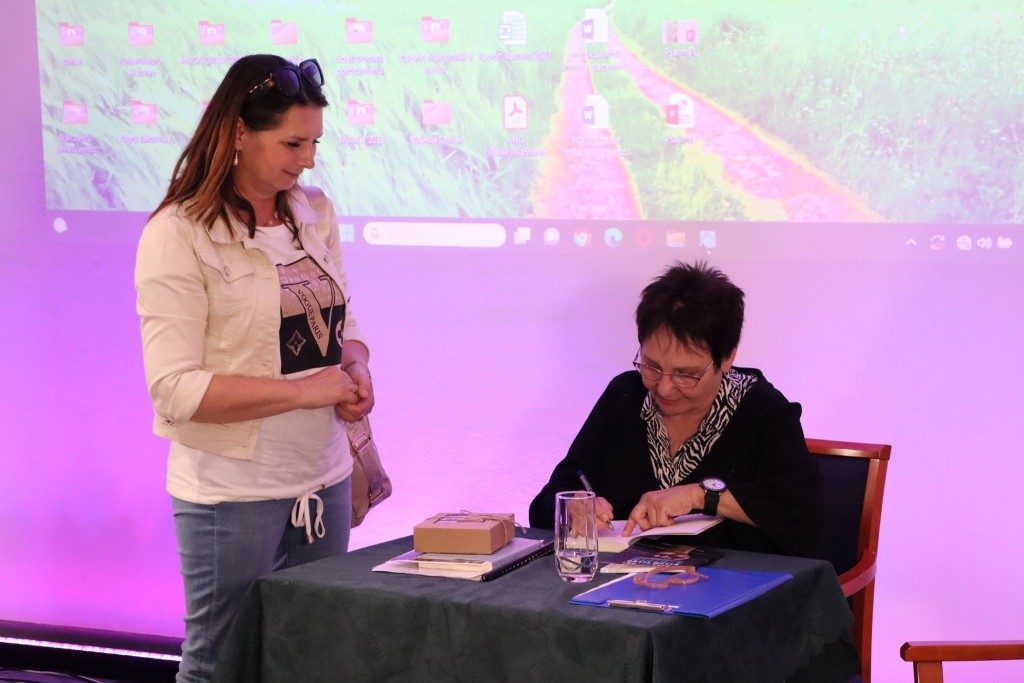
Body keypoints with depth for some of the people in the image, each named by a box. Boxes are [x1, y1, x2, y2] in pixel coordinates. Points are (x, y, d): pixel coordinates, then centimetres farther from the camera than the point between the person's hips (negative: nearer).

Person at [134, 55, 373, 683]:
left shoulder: (315, 213, 6)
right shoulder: (179, 235, -13)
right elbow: (176, 390, -18)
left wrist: (355, 370, -5)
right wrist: (307, 391, -20)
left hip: (323, 477, 6)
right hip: (232, 494, -6)